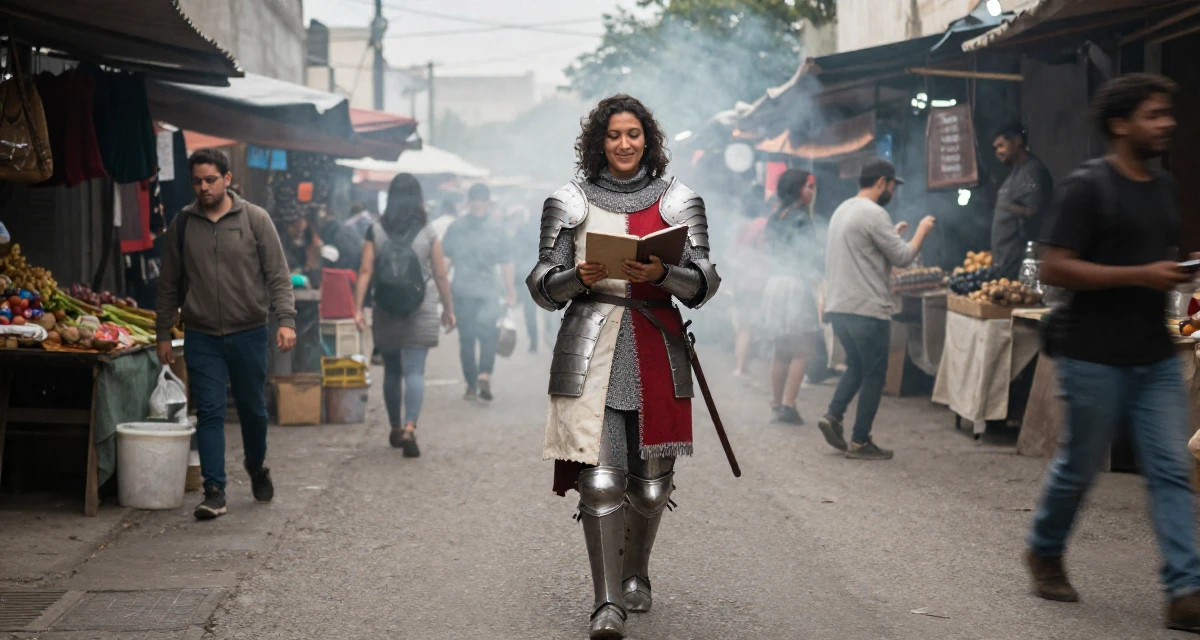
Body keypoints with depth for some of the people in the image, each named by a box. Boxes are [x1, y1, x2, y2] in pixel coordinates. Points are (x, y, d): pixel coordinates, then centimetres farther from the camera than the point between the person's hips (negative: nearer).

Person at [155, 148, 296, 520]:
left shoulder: (255, 219, -1)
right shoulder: (182, 224, 5)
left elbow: (278, 275, -2)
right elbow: (169, 285, 11)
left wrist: (286, 319, -14)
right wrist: (163, 334, 9)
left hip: (249, 334, -1)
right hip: (201, 337, 1)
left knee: (253, 409, 11)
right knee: (209, 413, -5)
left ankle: (256, 468, 37)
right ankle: (214, 492, -4)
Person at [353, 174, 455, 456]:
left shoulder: (375, 232, 0)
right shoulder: (428, 234, -3)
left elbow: (365, 272, -6)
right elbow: (441, 276, -1)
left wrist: (359, 308, -4)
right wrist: (448, 308, 9)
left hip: (385, 313, 2)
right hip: (420, 312, -2)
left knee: (392, 371, 16)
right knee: (414, 371, -5)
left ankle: (396, 428, 27)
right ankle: (410, 427, -22)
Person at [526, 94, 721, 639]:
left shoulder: (677, 201, 9)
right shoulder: (570, 203, 8)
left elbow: (704, 283, 1)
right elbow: (543, 287, 7)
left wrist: (661, 273, -19)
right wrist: (579, 277, -14)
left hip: (657, 353, 2)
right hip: (591, 353, -1)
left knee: (652, 481, 7)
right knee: (599, 479, -11)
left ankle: (636, 575, 32)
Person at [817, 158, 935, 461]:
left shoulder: (843, 210, 14)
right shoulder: (874, 214, -15)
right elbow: (903, 257, -13)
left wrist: (893, 234, 24)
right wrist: (921, 231, 3)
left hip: (838, 307, 9)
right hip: (867, 310, -9)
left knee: (856, 366, 21)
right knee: (874, 373, 2)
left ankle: (833, 416, 5)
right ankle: (860, 442, 6)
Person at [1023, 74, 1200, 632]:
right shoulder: (1087, 187, -11)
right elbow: (1054, 270, -17)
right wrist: (1141, 276, -22)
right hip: (1096, 357, -6)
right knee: (1079, 466, 8)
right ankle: (1044, 553, 32)